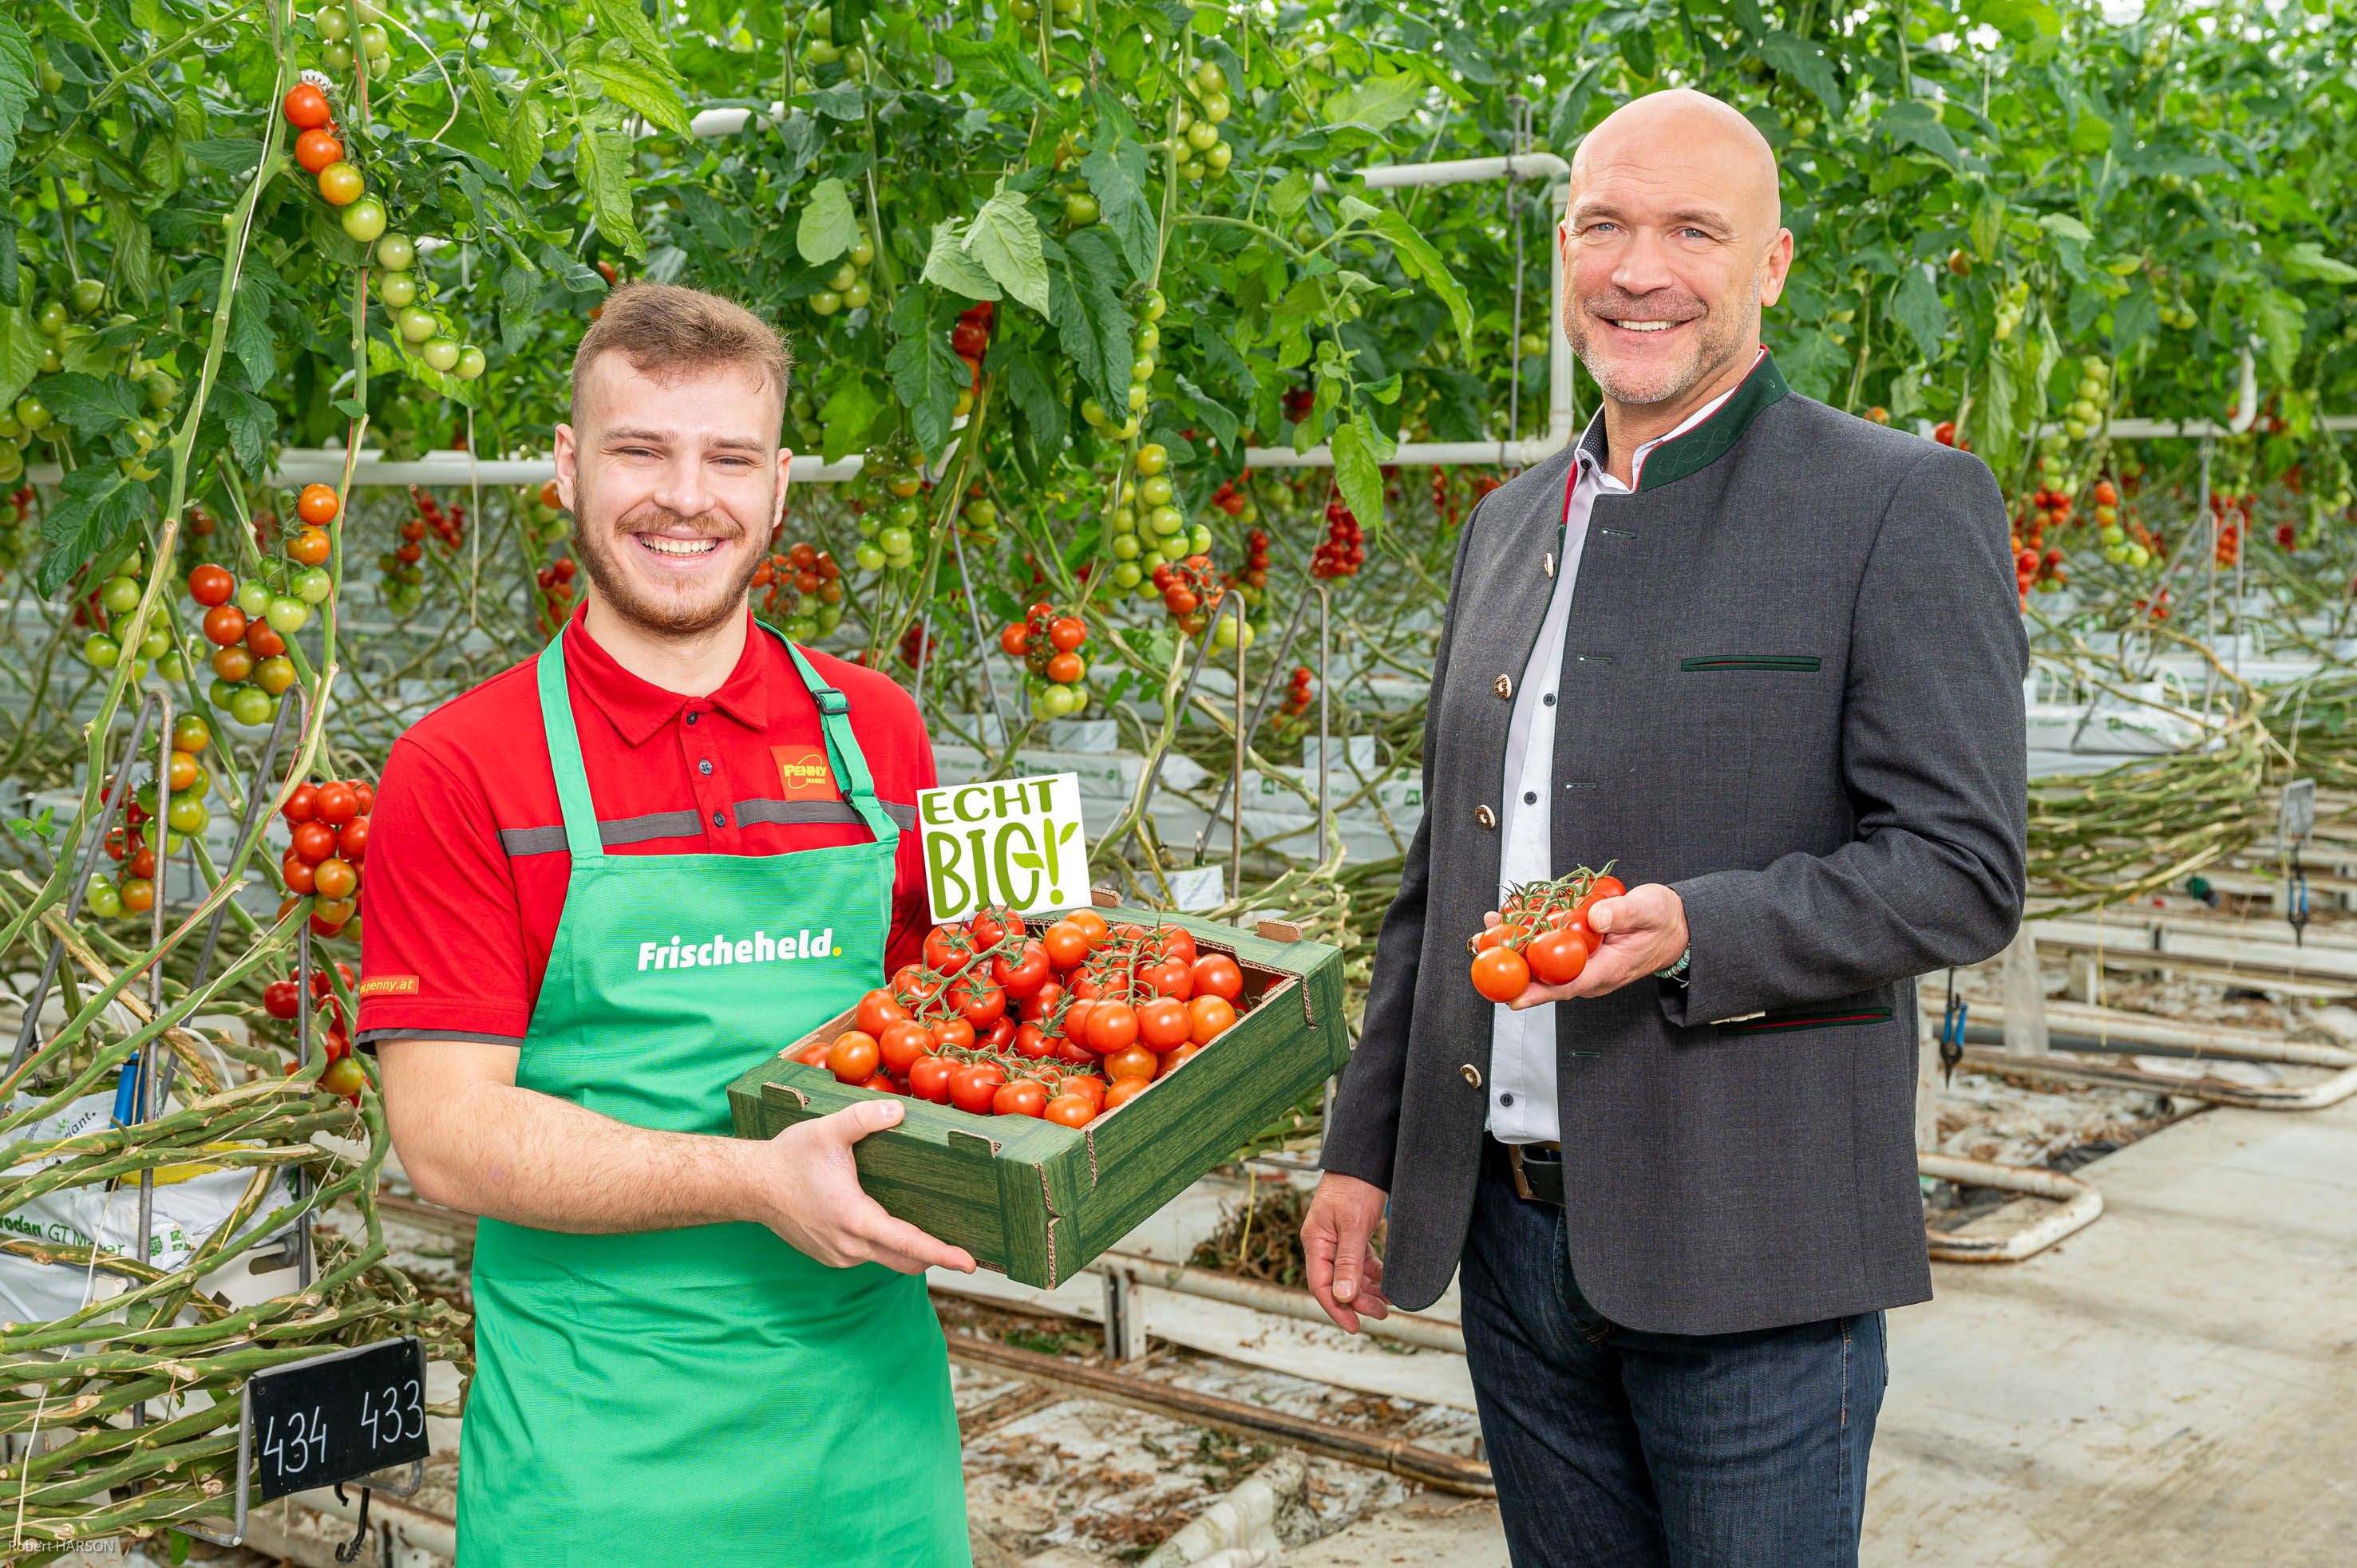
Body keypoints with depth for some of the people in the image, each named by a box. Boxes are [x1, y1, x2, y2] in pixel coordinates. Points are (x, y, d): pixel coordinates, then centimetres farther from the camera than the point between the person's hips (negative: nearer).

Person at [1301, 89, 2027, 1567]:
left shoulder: (1905, 507, -7)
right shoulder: (1510, 524, 12)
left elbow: (1964, 868, -12)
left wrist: (1694, 934, -27)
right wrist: (1364, 1148, 13)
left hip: (1748, 1251, -5)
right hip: (1511, 1230, 6)